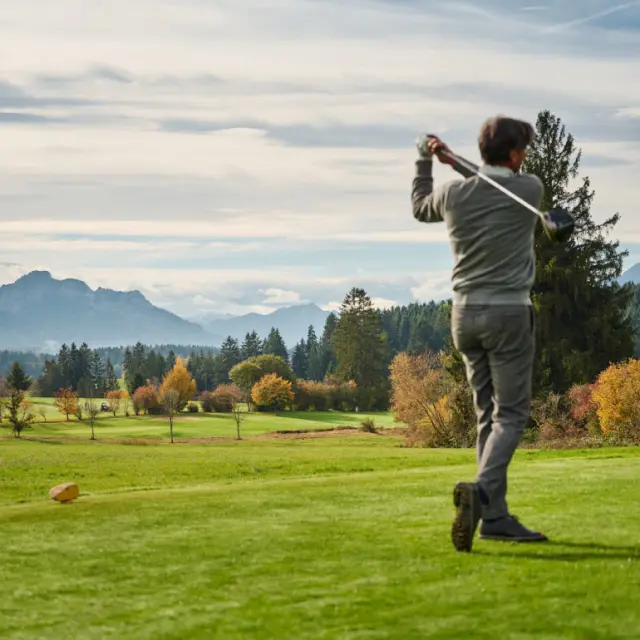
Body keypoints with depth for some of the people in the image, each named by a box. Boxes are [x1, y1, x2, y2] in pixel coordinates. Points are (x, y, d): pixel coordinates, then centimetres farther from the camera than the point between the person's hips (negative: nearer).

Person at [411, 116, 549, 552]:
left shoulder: (453, 193, 2)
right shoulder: (530, 190, -6)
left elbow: (421, 207, 24)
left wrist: (424, 162, 33)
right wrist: (455, 162, 12)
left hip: (466, 313, 5)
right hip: (509, 312, -5)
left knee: (489, 414, 10)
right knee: (511, 415, -4)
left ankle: (496, 516, 7)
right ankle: (482, 490, -28)